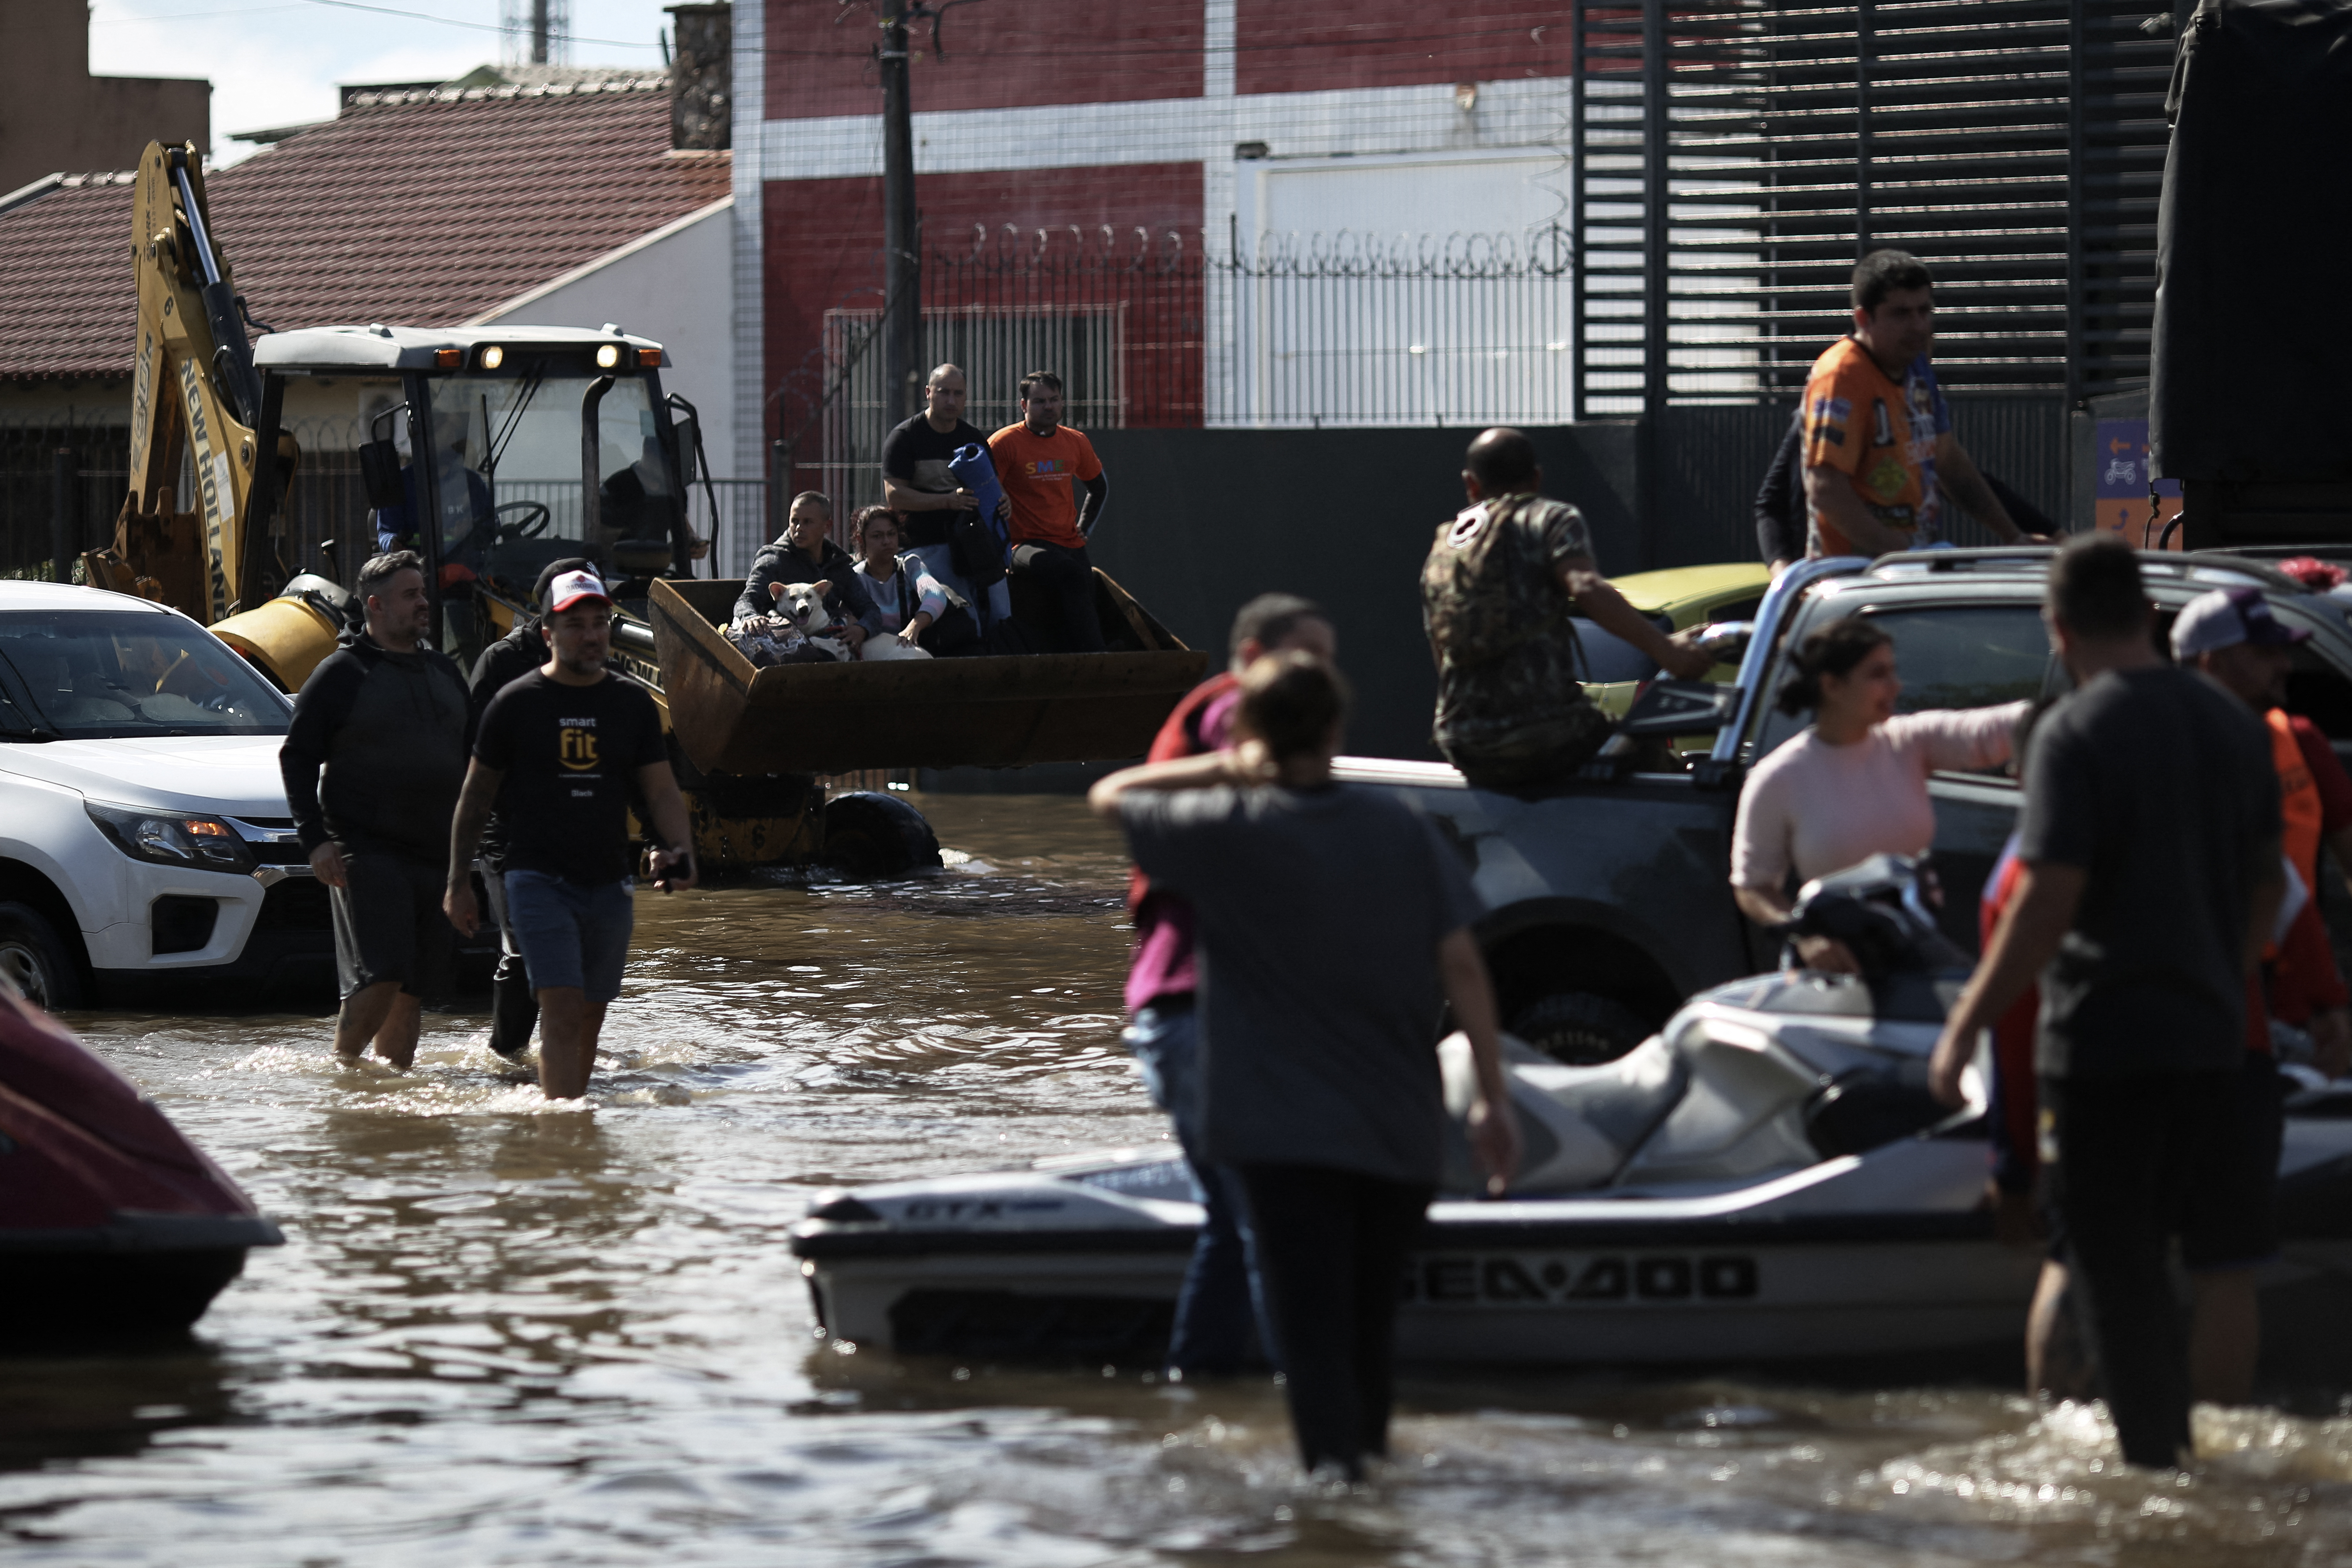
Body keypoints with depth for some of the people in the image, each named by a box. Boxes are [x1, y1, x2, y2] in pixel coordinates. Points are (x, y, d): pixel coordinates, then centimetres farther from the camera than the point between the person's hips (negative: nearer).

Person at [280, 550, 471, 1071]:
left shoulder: (444, 672, 17)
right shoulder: (342, 673, -2)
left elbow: (470, 758, 26)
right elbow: (296, 756, -3)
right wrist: (316, 839, -12)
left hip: (435, 853, 6)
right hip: (367, 849, -6)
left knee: (414, 989, 6)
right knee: (380, 979, -17)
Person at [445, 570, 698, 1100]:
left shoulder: (633, 703, 9)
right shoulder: (516, 703, -1)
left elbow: (662, 791, 10)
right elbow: (475, 797, 6)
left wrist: (681, 852, -9)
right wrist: (458, 882, 4)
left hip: (609, 884, 4)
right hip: (539, 878, -4)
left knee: (590, 1017, 9)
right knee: (563, 1010, -16)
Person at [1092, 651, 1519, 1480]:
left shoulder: (1230, 828, -8)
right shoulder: (1399, 826, 0)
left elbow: (1109, 797, 7)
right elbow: (1461, 962, -2)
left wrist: (1227, 767, 9)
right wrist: (1493, 1095, 2)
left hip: (1286, 1130, -4)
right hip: (1401, 1126, 4)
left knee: (1311, 1317, -6)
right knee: (1371, 1311, 20)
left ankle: (1335, 1455, -19)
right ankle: (1369, 1442, 35)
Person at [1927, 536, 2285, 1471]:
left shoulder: (2076, 735, -14)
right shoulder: (2231, 725, 8)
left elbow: (2047, 902, -20)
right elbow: (2268, 883, 17)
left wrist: (1966, 1027, -15)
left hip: (2102, 1037, -6)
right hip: (2212, 1035, 6)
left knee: (2111, 1265, 1)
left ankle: (2155, 1460, 0)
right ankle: (2186, 1438, 19)